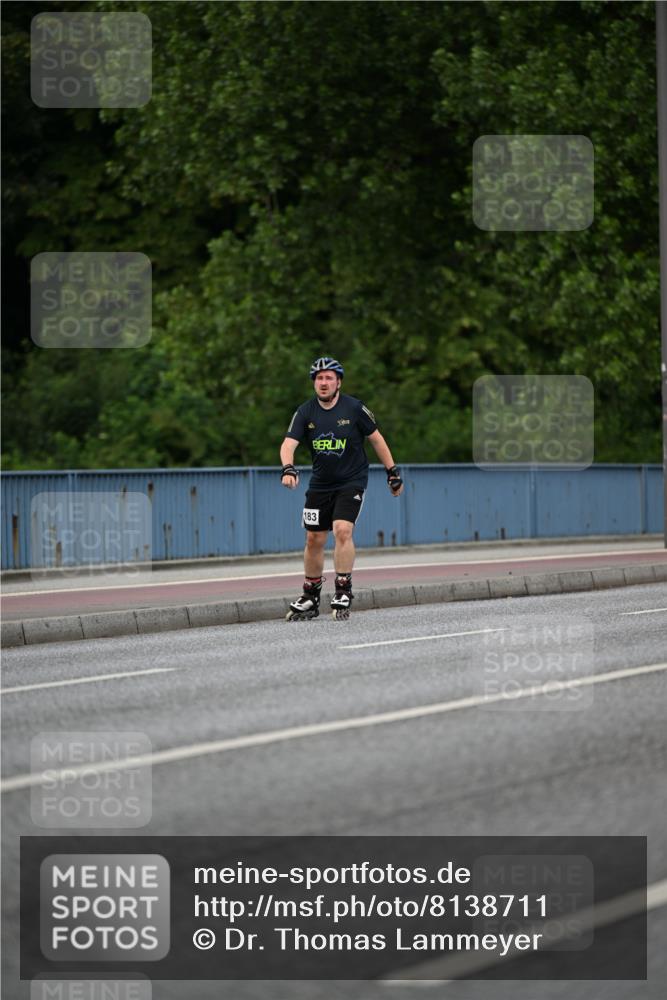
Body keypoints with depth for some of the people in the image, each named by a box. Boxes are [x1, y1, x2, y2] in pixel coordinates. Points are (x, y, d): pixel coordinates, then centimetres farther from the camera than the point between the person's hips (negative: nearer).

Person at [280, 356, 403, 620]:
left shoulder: (354, 408, -9)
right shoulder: (306, 412, -4)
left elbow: (376, 439, 2)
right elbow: (288, 443, -15)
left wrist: (392, 472, 4)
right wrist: (288, 469, -35)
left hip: (351, 482, -3)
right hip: (320, 484, 3)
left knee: (342, 530, -21)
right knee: (314, 539, 6)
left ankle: (343, 593, -13)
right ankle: (310, 598, 19)